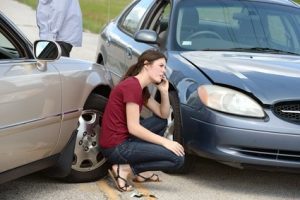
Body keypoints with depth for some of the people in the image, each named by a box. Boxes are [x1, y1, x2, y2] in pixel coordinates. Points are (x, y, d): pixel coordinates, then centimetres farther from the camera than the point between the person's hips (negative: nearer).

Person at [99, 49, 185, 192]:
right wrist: (165, 142, -16)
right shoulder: (132, 85, -16)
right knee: (177, 158, -9)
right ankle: (124, 169, -8)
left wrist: (164, 91, 2)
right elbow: (133, 128, -20)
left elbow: (163, 115, 17)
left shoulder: (142, 88, 13)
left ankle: (142, 172, 12)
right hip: (117, 147, -10)